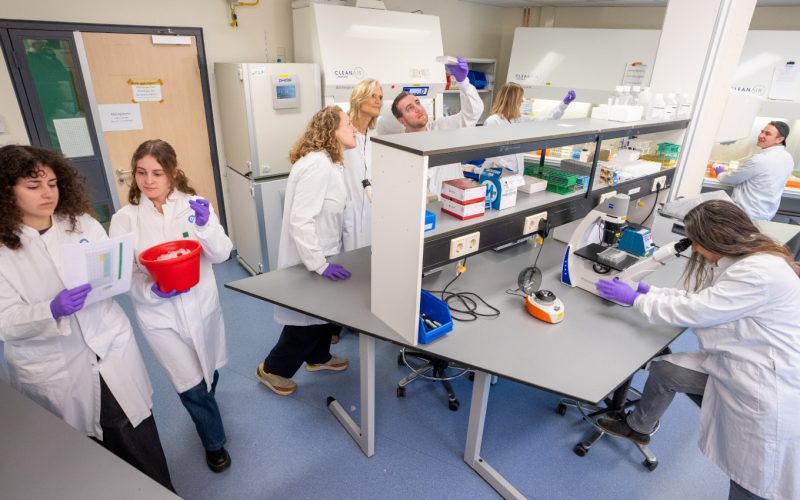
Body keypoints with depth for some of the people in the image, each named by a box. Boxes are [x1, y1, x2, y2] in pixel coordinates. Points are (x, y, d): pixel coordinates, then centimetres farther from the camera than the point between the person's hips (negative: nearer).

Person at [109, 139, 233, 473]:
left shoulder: (194, 205, -7)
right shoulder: (124, 218, -8)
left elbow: (222, 254, -13)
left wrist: (205, 225, -30)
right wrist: (153, 290, -26)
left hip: (201, 305, 2)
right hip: (159, 314, -1)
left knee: (209, 369, 23)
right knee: (192, 385, 3)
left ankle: (205, 406, 58)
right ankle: (214, 442, 30)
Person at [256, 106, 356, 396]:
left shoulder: (329, 162, 6)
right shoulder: (317, 165, -25)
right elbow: (300, 220, -30)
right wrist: (319, 264, -29)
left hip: (321, 252, 9)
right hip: (308, 260, -9)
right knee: (306, 320, 7)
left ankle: (318, 358, 46)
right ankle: (272, 369, 30)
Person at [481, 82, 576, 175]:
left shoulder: (520, 120, 11)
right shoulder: (493, 121, -10)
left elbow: (545, 121, 17)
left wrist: (564, 104, 13)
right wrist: (503, 166, -21)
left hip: (515, 174, 7)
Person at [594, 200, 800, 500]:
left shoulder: (759, 273, -29)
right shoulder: (741, 259, 1)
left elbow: (693, 312, -25)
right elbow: (700, 299, 11)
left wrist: (634, 299, -14)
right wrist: (648, 291, 4)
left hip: (767, 384, -9)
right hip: (735, 363, 9)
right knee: (663, 370, 8)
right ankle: (638, 427, 31)